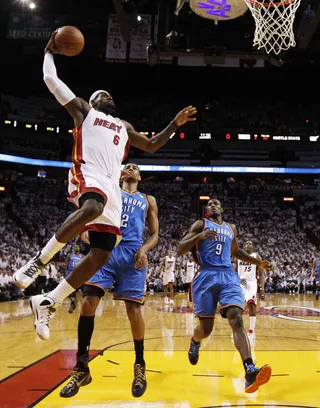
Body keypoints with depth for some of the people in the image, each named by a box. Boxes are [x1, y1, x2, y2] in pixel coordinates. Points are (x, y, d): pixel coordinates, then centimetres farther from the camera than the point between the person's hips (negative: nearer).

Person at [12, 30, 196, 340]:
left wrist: (175, 125, 31)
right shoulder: (83, 111, 20)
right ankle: (39, 260, -27)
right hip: (88, 176, -6)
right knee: (93, 208, -42)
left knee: (101, 254, -6)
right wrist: (49, 52, 29)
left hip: (112, 188, 6)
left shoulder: (124, 126, 34)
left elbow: (151, 146, 40)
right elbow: (50, 79, 17)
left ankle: (47, 302, 4)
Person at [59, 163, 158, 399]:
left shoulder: (148, 200, 21)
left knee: (134, 310, -6)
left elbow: (154, 234, 15)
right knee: (88, 302, -12)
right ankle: (81, 368, -3)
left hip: (132, 253, 0)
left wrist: (144, 249, -4)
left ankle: (140, 366, 15)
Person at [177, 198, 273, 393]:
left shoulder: (231, 228, 21)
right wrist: (199, 236, -20)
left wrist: (258, 262, 26)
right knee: (206, 328, 0)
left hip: (228, 276, 3)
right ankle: (195, 342, 39)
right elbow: (180, 249, -2)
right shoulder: (201, 224, 7)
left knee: (237, 320, -19)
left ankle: (250, 372, -33)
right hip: (207, 277, -3)